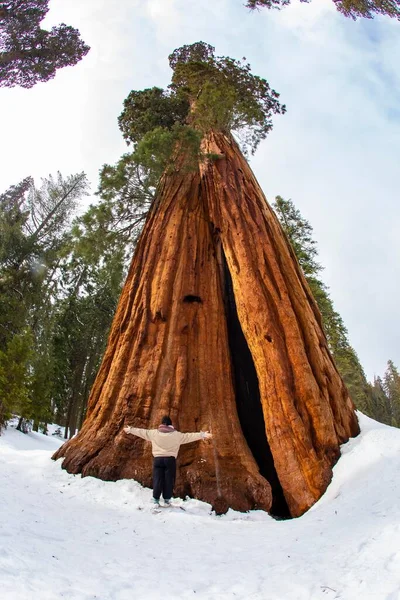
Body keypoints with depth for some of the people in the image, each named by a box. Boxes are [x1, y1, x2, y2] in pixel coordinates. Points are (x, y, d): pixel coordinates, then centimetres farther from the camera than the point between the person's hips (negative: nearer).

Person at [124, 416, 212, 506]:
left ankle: (156, 500, 8)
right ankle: (167, 500, 11)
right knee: (169, 481, 7)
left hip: (158, 458, 1)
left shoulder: (154, 433, 4)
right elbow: (189, 436, 3)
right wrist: (202, 435, 9)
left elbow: (141, 431, 14)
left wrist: (130, 429, 28)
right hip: (170, 459, -1)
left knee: (157, 480, 6)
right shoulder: (176, 434, 1)